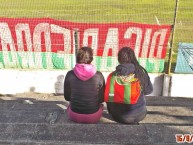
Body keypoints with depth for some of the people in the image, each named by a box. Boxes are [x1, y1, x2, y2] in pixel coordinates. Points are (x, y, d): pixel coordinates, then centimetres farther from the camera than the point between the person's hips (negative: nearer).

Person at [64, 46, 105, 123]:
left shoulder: (70, 75, -12)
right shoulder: (98, 75, -14)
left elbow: (67, 97, 0)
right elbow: (102, 99, -3)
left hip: (74, 116, 1)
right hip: (93, 117, -1)